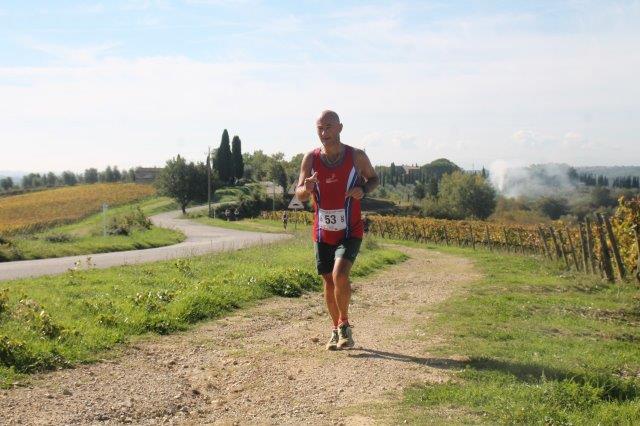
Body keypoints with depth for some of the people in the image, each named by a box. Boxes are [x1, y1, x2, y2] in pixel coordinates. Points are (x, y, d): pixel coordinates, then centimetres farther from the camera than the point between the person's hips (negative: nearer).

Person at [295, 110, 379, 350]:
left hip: (350, 231, -3)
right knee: (329, 281, 10)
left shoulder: (357, 157, -7)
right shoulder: (311, 159, -3)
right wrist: (307, 188, -23)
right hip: (322, 232, 3)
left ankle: (344, 324, 0)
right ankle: (337, 330, 26)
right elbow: (299, 195, 1)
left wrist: (363, 189, -13)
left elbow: (374, 179, 10)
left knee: (340, 275, -21)